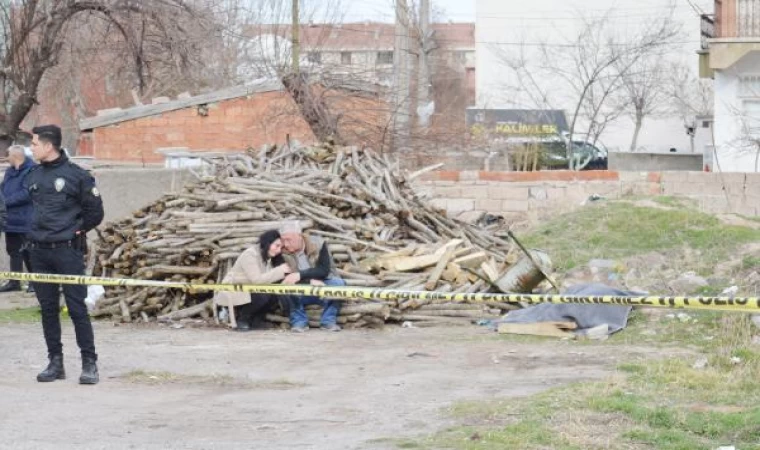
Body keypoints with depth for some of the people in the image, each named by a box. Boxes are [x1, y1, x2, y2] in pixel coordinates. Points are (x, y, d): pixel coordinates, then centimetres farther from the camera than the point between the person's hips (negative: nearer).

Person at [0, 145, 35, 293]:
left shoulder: (31, 171, -17)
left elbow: (27, 194, -24)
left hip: (25, 221, -9)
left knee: (28, 252, -2)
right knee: (13, 250, 15)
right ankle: (14, 281, 23)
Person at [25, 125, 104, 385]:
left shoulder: (76, 175, -7)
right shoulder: (34, 176, 10)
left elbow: (95, 212, -1)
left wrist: (75, 230, 2)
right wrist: (39, 230, 14)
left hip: (68, 251, -6)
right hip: (39, 251, 6)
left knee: (77, 307, -5)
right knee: (48, 308, 8)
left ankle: (89, 363, 0)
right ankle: (55, 362, 15)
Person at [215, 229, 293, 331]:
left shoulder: (270, 258, 4)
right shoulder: (250, 255, -21)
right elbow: (257, 280, -30)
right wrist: (280, 271, -29)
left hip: (249, 291, 8)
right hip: (232, 293, -8)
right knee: (263, 295, -31)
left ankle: (256, 319, 3)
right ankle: (242, 320, -8)